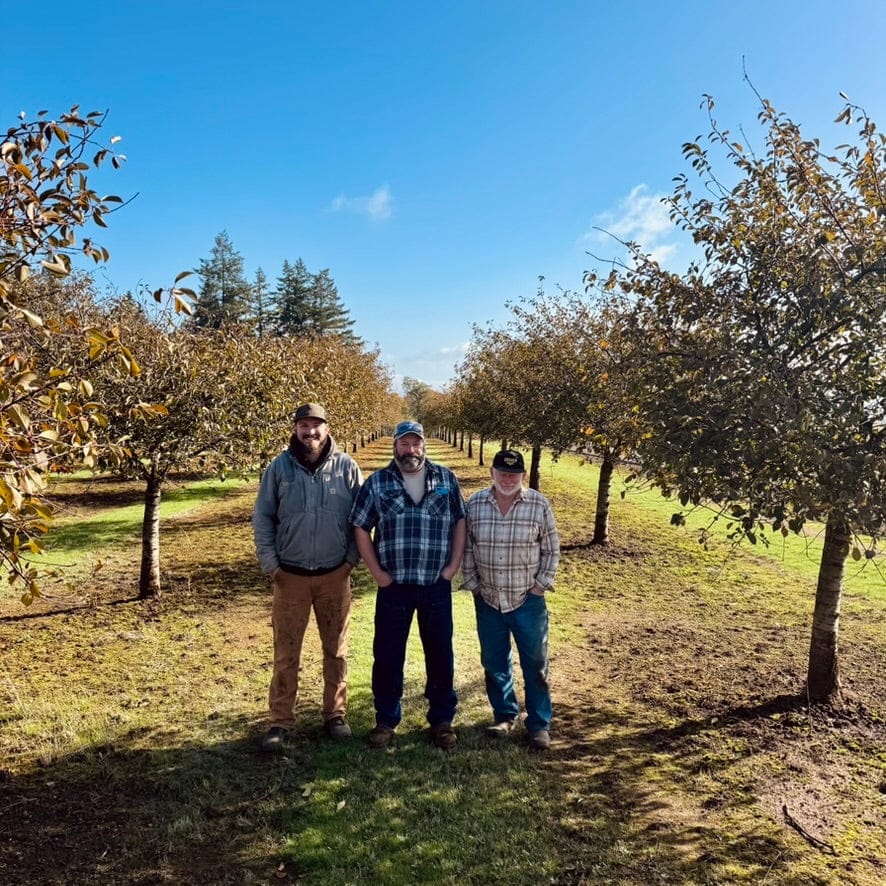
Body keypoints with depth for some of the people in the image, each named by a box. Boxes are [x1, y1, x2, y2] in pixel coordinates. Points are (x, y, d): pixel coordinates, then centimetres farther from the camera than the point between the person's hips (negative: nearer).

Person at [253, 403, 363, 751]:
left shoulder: (346, 467, -4)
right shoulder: (280, 467, -4)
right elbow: (262, 518, 2)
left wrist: (352, 558, -3)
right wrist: (270, 563, -3)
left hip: (334, 576, 0)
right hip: (290, 576, 0)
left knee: (336, 650, 12)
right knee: (286, 653, 7)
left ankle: (335, 714, 27)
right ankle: (280, 722, 20)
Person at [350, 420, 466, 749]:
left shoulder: (446, 479, 3)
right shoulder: (376, 483, -1)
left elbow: (460, 521, 8)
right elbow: (361, 529, 1)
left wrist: (454, 565, 0)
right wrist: (377, 573, -4)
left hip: (437, 585, 1)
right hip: (394, 586, 0)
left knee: (440, 654, 10)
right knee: (387, 655, 8)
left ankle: (442, 719, 26)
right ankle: (386, 720, 26)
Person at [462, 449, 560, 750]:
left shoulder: (539, 505, -7)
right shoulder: (475, 504, -2)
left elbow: (551, 550, -1)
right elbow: (466, 548, 4)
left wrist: (540, 587, -5)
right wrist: (473, 585, 0)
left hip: (528, 600, -2)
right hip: (488, 600, 2)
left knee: (535, 664, 6)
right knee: (494, 663, 13)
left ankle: (539, 724, 20)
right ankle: (505, 715, 31)